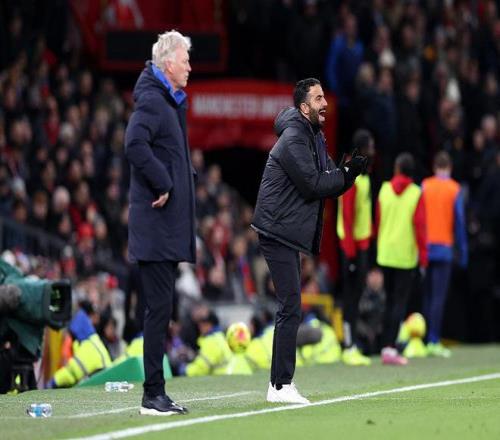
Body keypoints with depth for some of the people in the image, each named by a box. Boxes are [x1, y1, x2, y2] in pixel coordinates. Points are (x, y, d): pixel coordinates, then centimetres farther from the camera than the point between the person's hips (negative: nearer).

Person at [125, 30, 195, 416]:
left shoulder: (168, 101, 18)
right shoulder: (151, 102, -13)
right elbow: (135, 144, -28)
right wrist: (162, 185, -20)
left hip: (168, 225, 10)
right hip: (157, 225, -10)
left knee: (161, 308, 11)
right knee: (159, 308, -9)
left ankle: (157, 393, 15)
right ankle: (153, 395, -7)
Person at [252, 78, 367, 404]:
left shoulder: (314, 138, 16)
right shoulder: (294, 139, -15)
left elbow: (331, 184, 12)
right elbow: (313, 185, -21)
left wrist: (349, 172, -8)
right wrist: (347, 173, -13)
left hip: (286, 233, 11)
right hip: (277, 230, -11)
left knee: (290, 308, 13)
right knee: (290, 307, -13)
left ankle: (280, 383, 19)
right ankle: (282, 386, -13)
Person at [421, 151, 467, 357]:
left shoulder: (424, 186, 5)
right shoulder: (454, 189, -1)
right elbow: (459, 221, -2)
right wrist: (462, 251, 4)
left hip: (425, 246, 3)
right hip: (444, 247, -3)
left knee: (427, 295, 11)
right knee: (439, 296, -5)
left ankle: (426, 339, 11)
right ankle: (434, 341, -12)